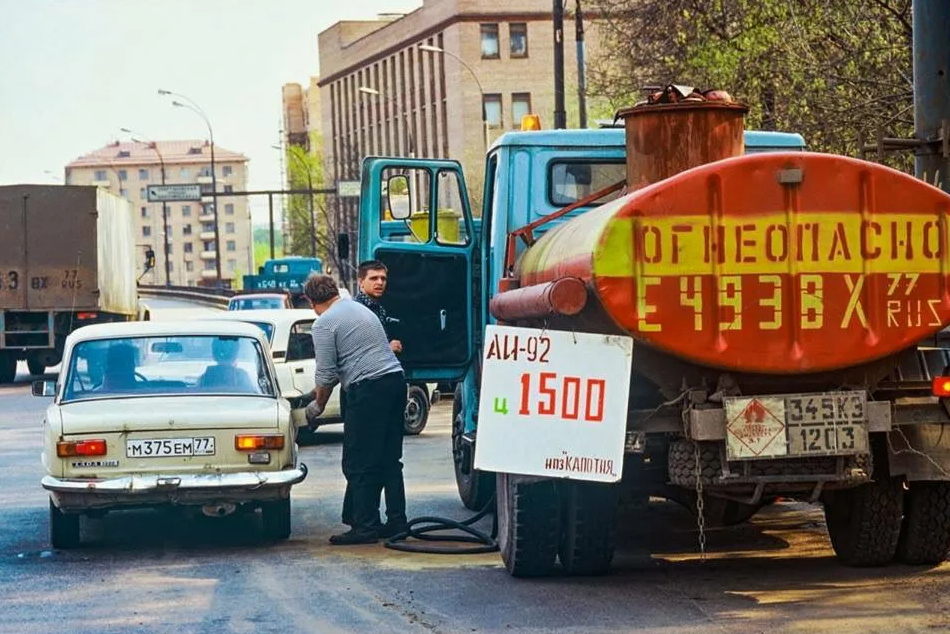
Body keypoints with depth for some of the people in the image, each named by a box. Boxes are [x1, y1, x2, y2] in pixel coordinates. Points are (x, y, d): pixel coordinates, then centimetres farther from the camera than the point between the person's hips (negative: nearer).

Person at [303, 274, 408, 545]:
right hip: (395, 379, 8)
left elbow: (326, 374, -8)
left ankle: (365, 527, -2)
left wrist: (318, 405, 11)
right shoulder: (361, 309, 21)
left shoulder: (324, 324, -5)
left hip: (368, 390, -8)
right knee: (389, 459, 14)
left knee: (359, 464, -2)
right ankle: (397, 521, 14)